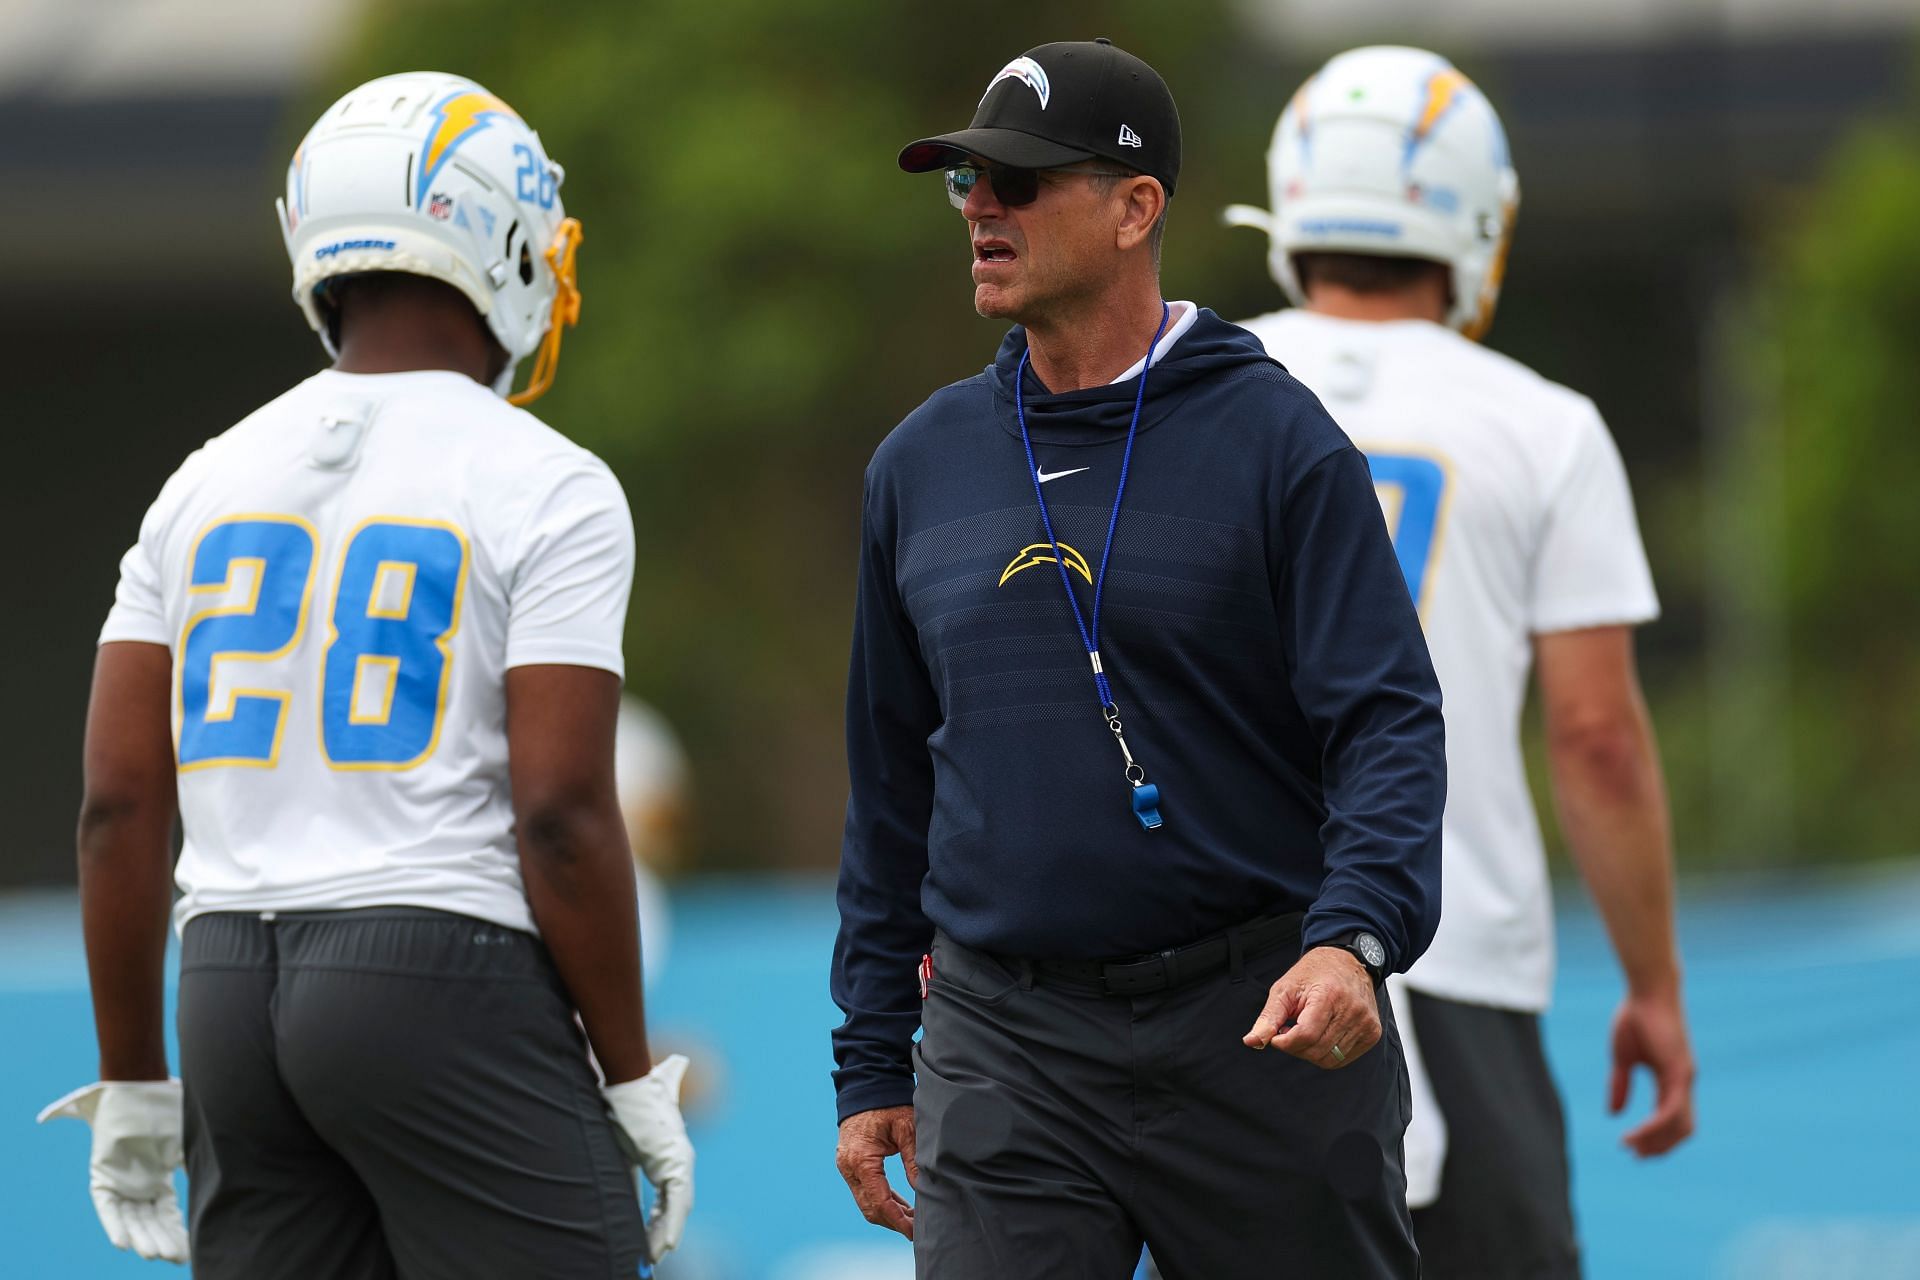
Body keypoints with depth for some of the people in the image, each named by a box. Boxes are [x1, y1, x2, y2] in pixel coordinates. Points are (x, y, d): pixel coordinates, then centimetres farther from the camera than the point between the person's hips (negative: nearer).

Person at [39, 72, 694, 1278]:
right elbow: (562, 817, -12)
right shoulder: (547, 490, -5)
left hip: (236, 993, 6)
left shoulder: (212, 484, 11)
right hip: (451, 985, -6)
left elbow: (119, 804, 8)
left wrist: (134, 1083, 14)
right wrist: (635, 1082, -3)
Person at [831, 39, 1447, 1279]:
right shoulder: (923, 463, 10)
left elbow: (1388, 723, -9)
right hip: (1003, 1048, 3)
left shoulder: (1275, 439, -4)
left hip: (1258, 1032, -3)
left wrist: (1354, 938, -27)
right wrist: (871, 1064, 15)